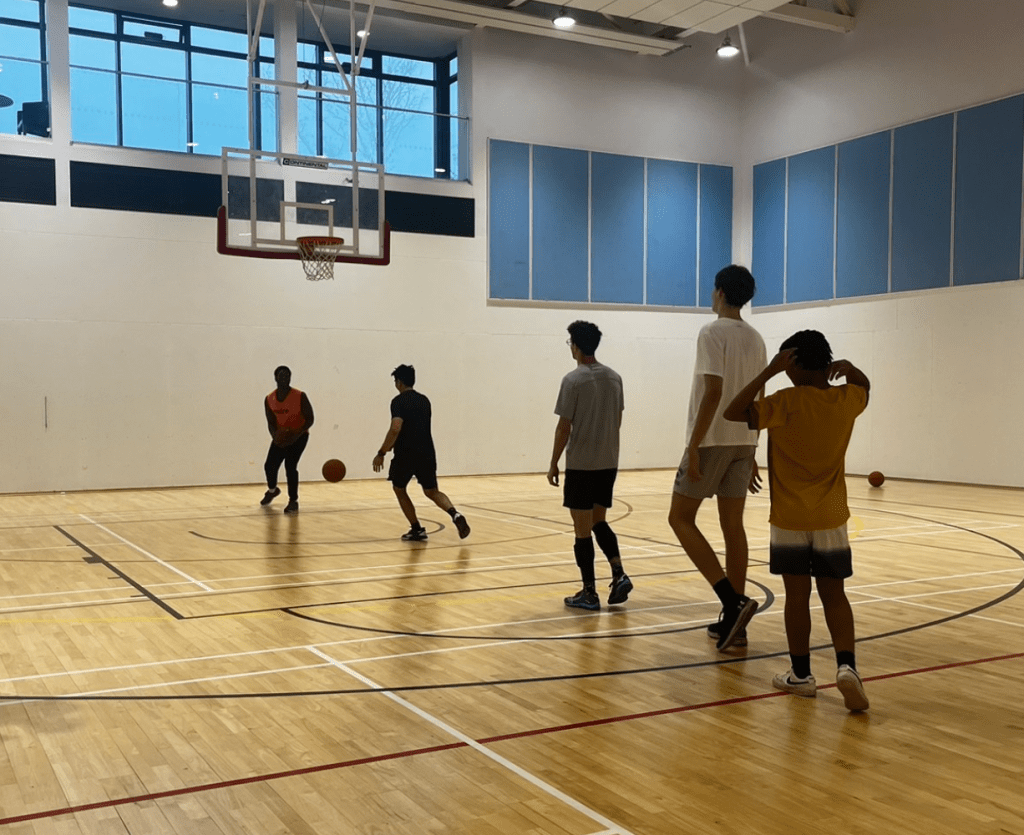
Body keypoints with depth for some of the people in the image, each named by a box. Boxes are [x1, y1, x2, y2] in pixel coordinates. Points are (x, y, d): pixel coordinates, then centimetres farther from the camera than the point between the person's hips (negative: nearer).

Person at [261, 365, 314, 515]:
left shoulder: (300, 397, -20)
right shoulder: (269, 400, -7)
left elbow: (309, 419, -17)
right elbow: (271, 422, 0)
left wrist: (296, 435, -30)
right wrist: (275, 436, -21)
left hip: (299, 435, -4)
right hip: (281, 435, 5)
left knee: (290, 466, -19)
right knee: (270, 465, 4)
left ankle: (293, 501, -4)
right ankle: (272, 490, 38)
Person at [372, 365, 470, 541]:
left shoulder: (399, 401, -8)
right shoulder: (424, 400, 15)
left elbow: (395, 429, -22)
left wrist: (381, 453, -15)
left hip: (406, 454, -6)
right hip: (426, 453, 6)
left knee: (399, 489, 16)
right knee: (432, 491, 15)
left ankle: (417, 529, 11)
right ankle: (455, 515, -13)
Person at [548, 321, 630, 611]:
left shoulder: (573, 380, -12)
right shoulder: (614, 378, 7)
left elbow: (564, 426, -12)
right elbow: (617, 420, 13)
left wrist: (553, 464, -4)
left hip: (580, 465, -6)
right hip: (609, 463, 6)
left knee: (582, 530, 3)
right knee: (599, 522, 19)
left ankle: (589, 593, 7)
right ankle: (619, 575, 3)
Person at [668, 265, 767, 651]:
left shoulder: (713, 332, -11)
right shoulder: (755, 339, 13)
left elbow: (713, 392, -20)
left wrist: (694, 446, -19)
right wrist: (751, 454, 20)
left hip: (712, 441, -8)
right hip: (743, 443, 8)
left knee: (680, 518, 0)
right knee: (733, 525, 9)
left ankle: (732, 601, -12)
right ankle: (733, 620, 10)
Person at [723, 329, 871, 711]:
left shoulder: (787, 402, -14)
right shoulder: (846, 400, -1)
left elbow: (733, 413, -13)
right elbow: (864, 385, 24)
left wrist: (768, 372, -14)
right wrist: (848, 367, 5)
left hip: (789, 520, -3)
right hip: (831, 519, 3)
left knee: (797, 596, 5)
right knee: (834, 595, 10)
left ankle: (801, 674, 14)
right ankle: (846, 665, -6)